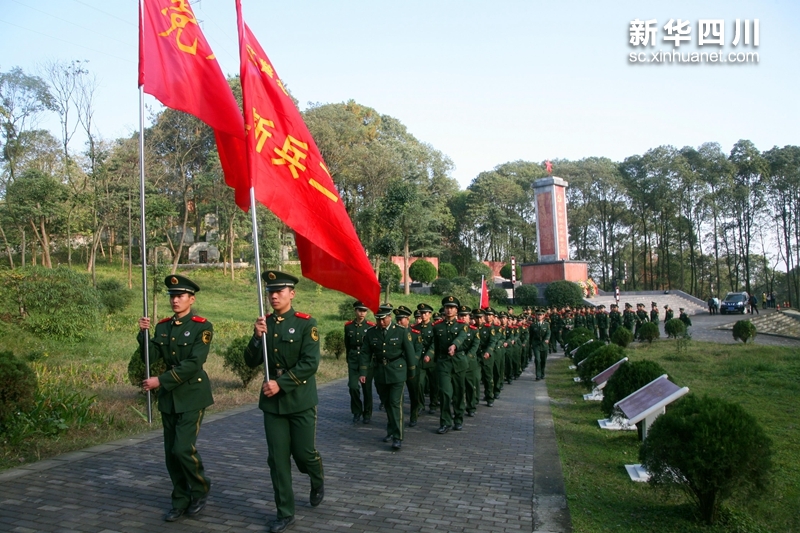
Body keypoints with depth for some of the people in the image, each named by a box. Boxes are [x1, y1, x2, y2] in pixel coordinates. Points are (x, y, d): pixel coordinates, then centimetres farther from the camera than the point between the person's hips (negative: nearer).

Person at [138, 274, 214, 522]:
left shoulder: (202, 327, -11)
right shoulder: (163, 326, 7)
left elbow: (193, 364, -19)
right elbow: (150, 357, 1)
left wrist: (161, 381, -19)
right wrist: (144, 333, -13)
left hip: (192, 396, -6)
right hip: (169, 397, 6)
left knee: (183, 448, -11)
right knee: (171, 452, 10)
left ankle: (201, 490, 14)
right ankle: (181, 501, 24)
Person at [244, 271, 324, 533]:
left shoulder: (306, 323, -9)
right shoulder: (264, 323, 4)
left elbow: (310, 363, -16)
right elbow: (252, 362, 0)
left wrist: (280, 383, -20)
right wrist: (257, 337, -17)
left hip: (301, 400, -3)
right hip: (272, 401, 4)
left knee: (304, 452, 5)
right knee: (277, 458, 5)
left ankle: (318, 481, 38)